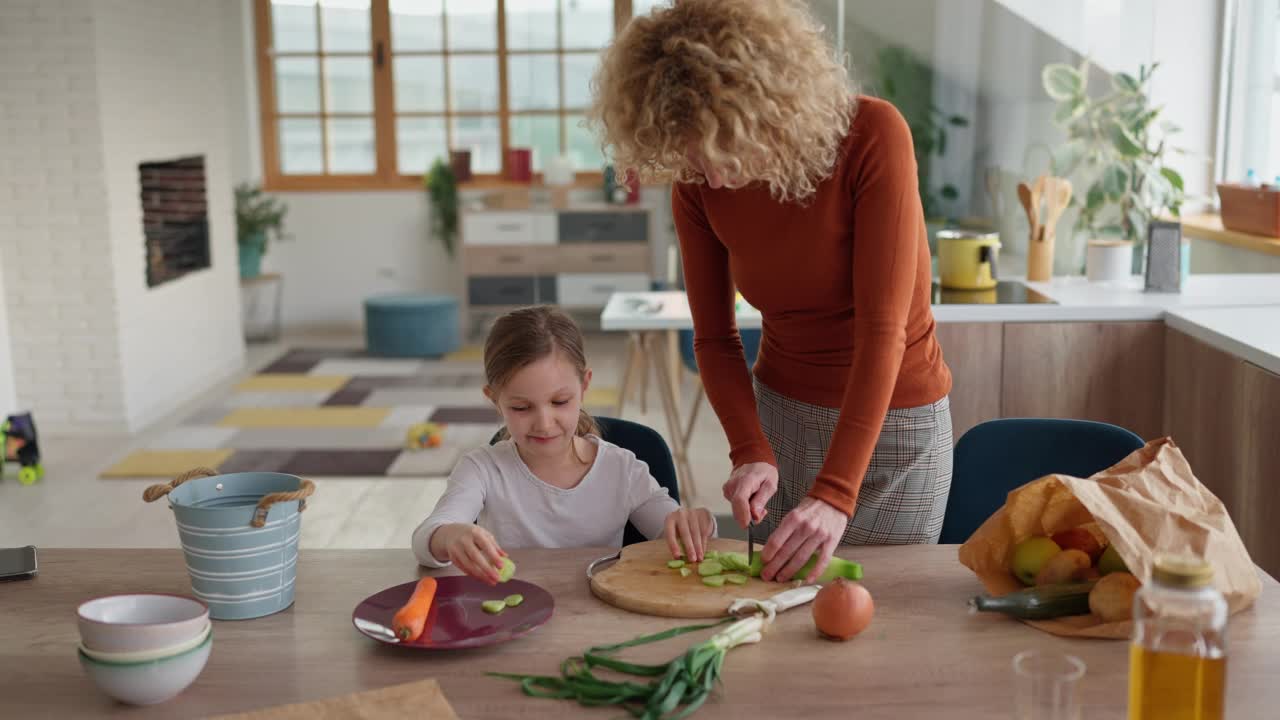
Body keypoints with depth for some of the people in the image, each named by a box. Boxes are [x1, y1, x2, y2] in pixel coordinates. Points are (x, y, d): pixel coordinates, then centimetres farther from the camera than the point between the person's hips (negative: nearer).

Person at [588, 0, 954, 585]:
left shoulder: (872, 136, -24)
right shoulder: (696, 187, -11)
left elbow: (883, 326, -28)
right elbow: (714, 339, -3)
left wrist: (836, 494, -33)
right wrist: (750, 453, -20)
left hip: (894, 421, -3)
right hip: (781, 412, 4)